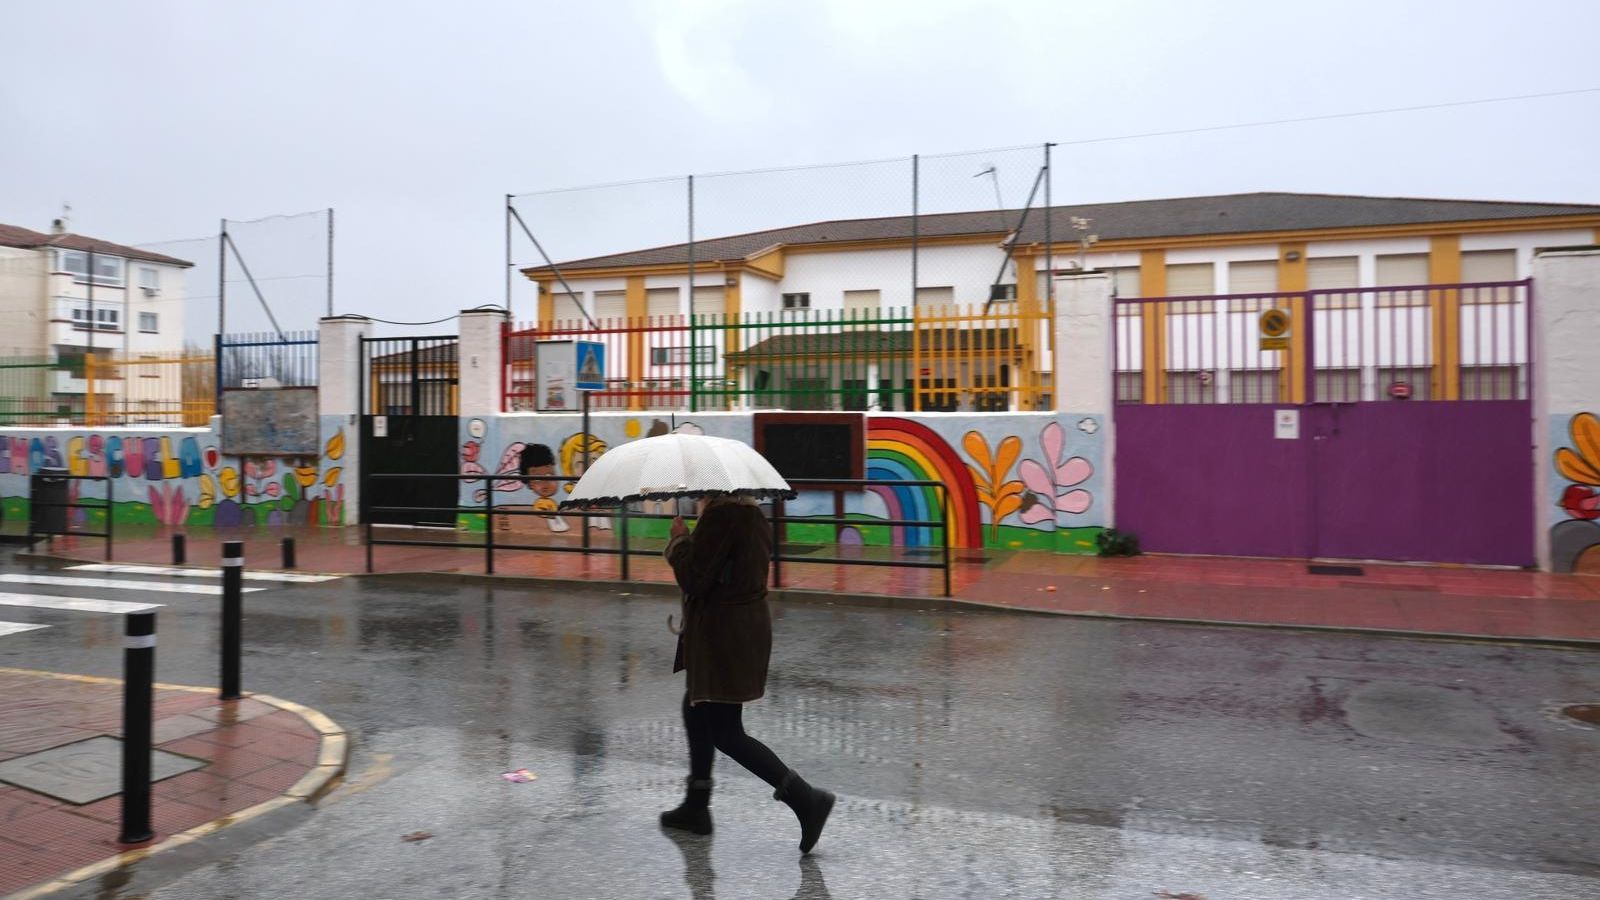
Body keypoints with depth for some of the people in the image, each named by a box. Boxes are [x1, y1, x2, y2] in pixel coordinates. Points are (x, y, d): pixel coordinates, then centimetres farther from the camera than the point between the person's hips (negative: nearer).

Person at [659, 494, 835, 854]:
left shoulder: (720, 515, -21)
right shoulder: (752, 512, 8)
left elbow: (693, 578, -21)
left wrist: (679, 537, -6)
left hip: (723, 634, -10)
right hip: (750, 625, 10)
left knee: (726, 733, -2)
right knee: (696, 710, 23)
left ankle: (805, 798, -6)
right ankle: (696, 805, 35)